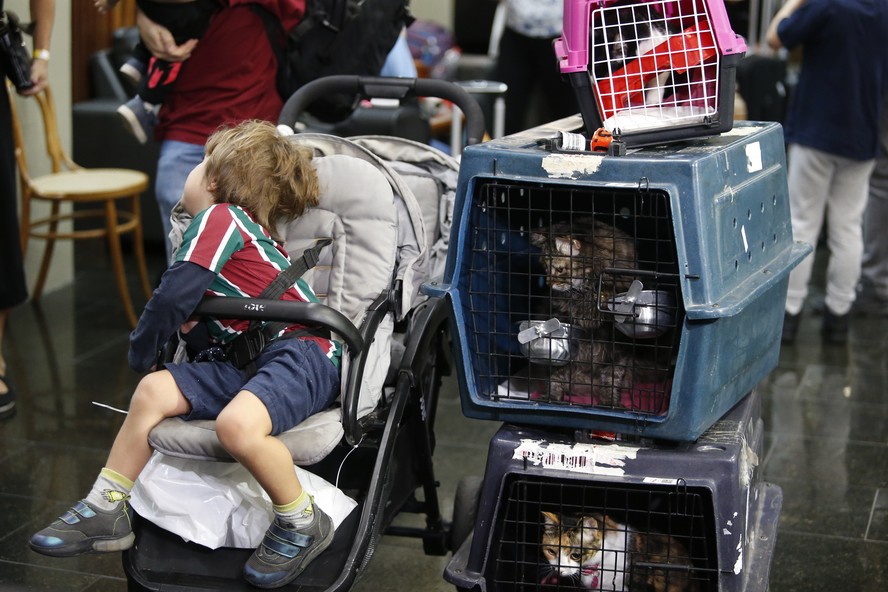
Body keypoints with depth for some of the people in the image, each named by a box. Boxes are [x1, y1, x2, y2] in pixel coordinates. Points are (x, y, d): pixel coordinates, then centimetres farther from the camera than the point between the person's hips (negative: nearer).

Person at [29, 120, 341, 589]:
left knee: (236, 423, -36)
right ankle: (106, 512, 9)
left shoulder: (219, 216, -6)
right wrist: (194, 322, 2)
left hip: (302, 350, -10)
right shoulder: (250, 230, 22)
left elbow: (175, 296, -11)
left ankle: (302, 524, -12)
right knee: (153, 391, 1)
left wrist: (139, 352, 5)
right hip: (248, 361, 10)